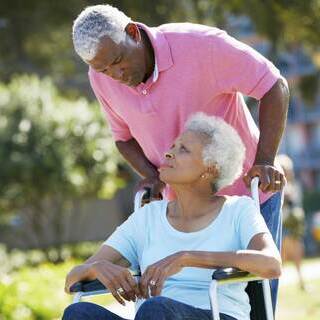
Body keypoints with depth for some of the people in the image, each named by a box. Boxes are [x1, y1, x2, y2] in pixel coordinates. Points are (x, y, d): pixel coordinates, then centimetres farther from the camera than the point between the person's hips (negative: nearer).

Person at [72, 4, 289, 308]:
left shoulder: (201, 44, -25)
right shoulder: (101, 78, -9)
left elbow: (274, 86, -16)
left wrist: (264, 162, -24)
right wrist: (151, 175, -11)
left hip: (248, 192, -4)